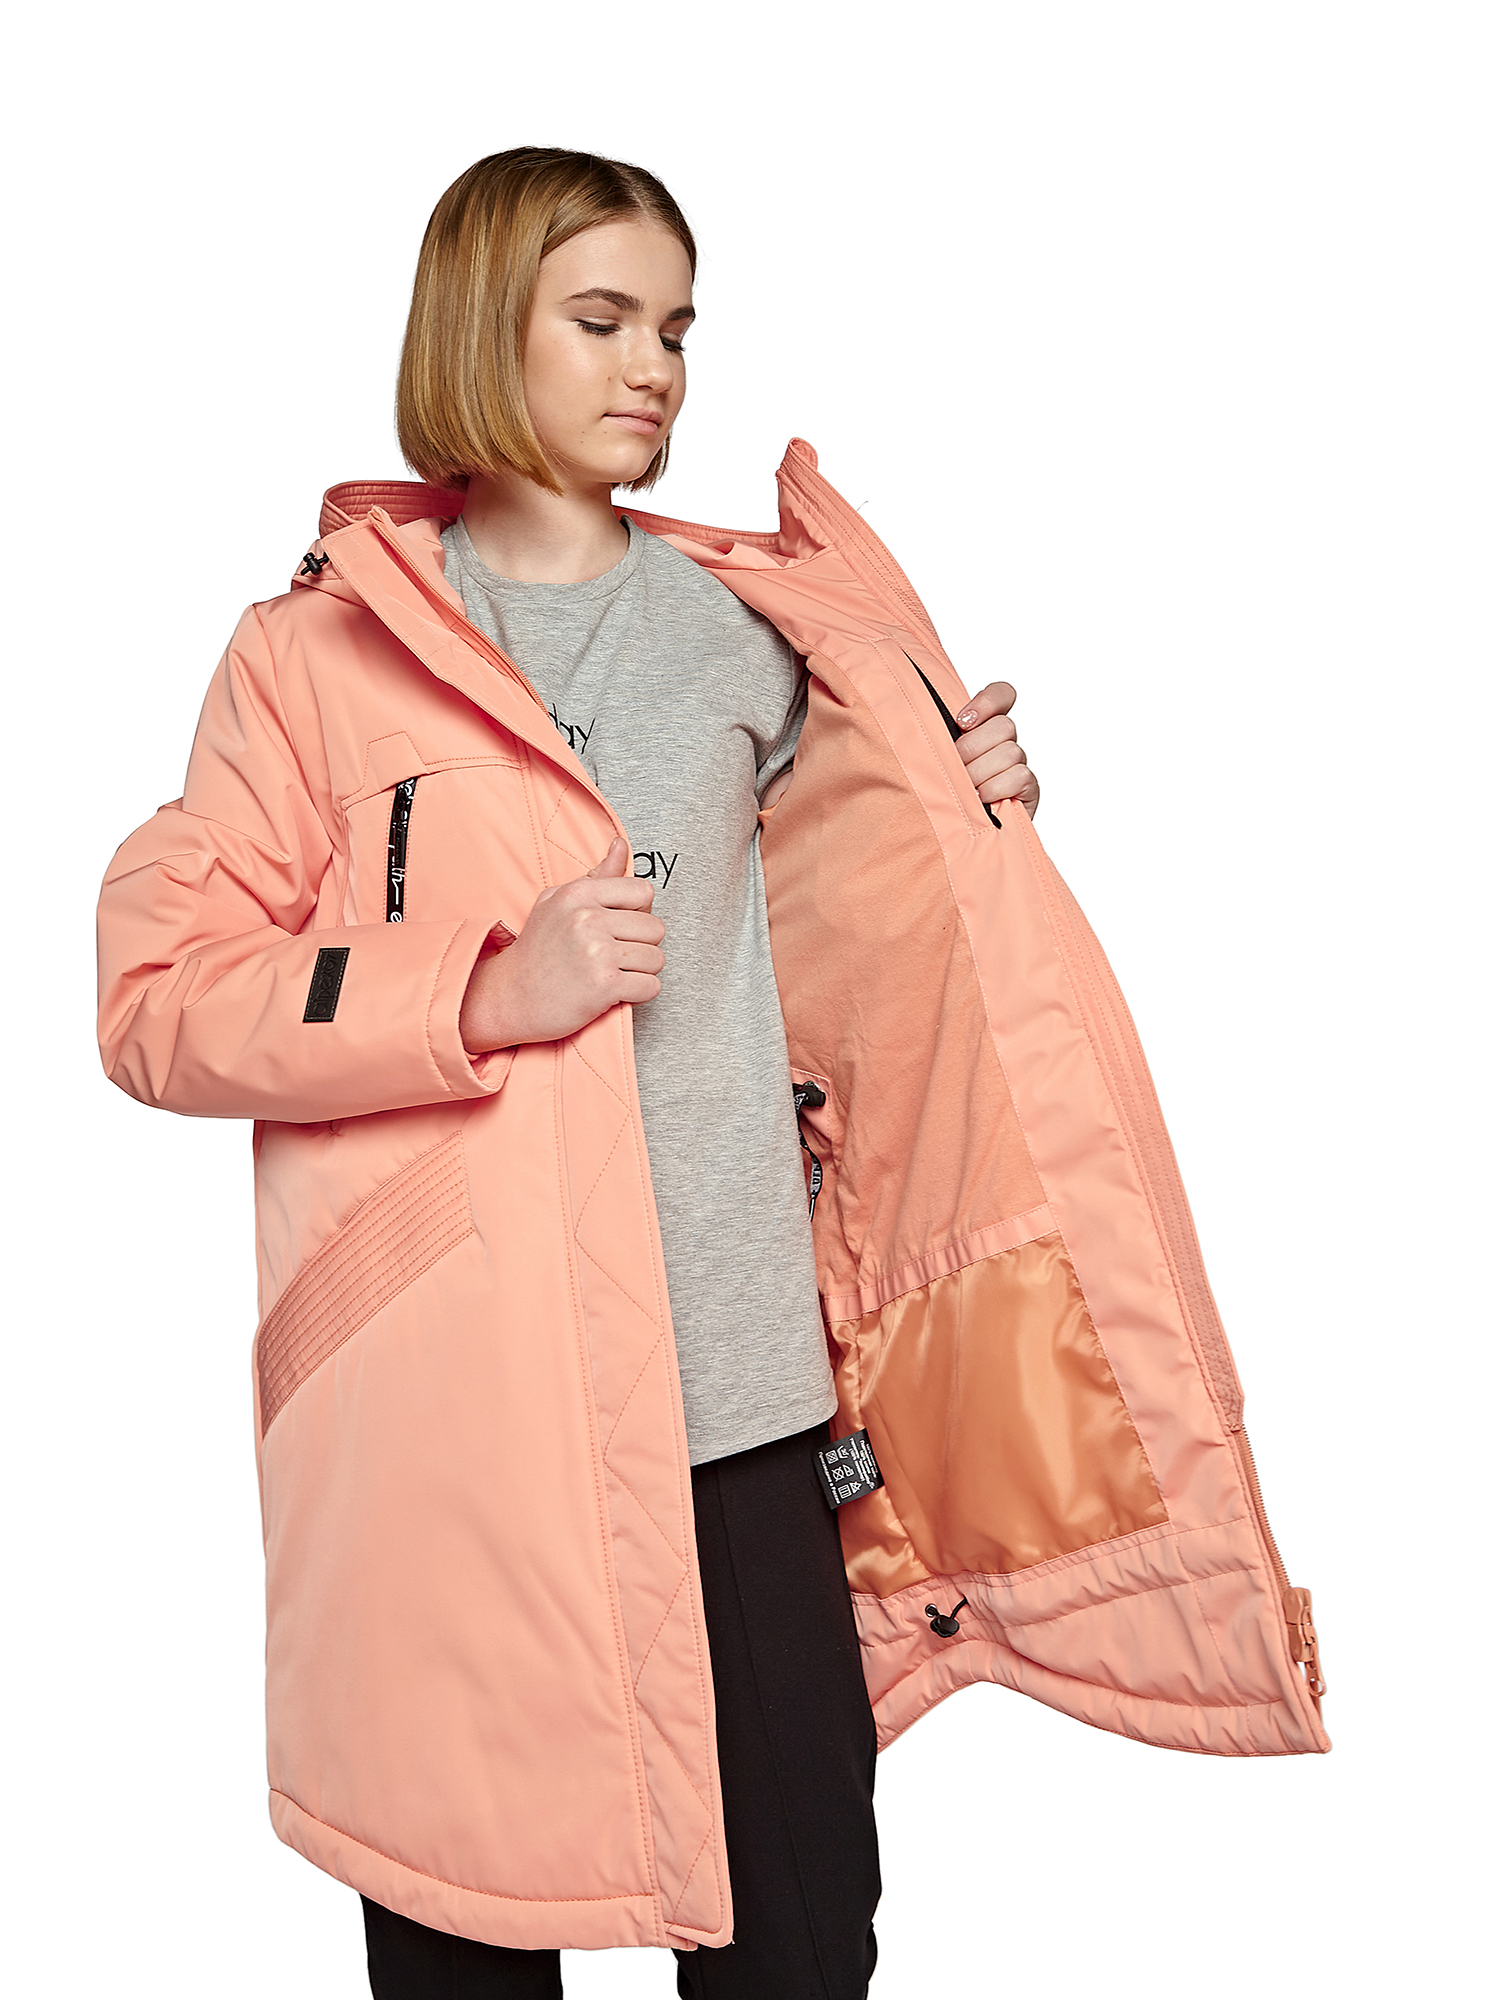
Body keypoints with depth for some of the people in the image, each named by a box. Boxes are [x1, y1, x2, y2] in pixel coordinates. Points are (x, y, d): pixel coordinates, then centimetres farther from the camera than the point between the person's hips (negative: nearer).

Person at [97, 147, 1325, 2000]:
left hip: (735, 1383, 3)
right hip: (442, 1407, -2)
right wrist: (491, 991, -14)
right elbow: (158, 996, -3)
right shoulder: (323, 644, 4)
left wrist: (953, 828, 6)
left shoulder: (754, 628, 14)